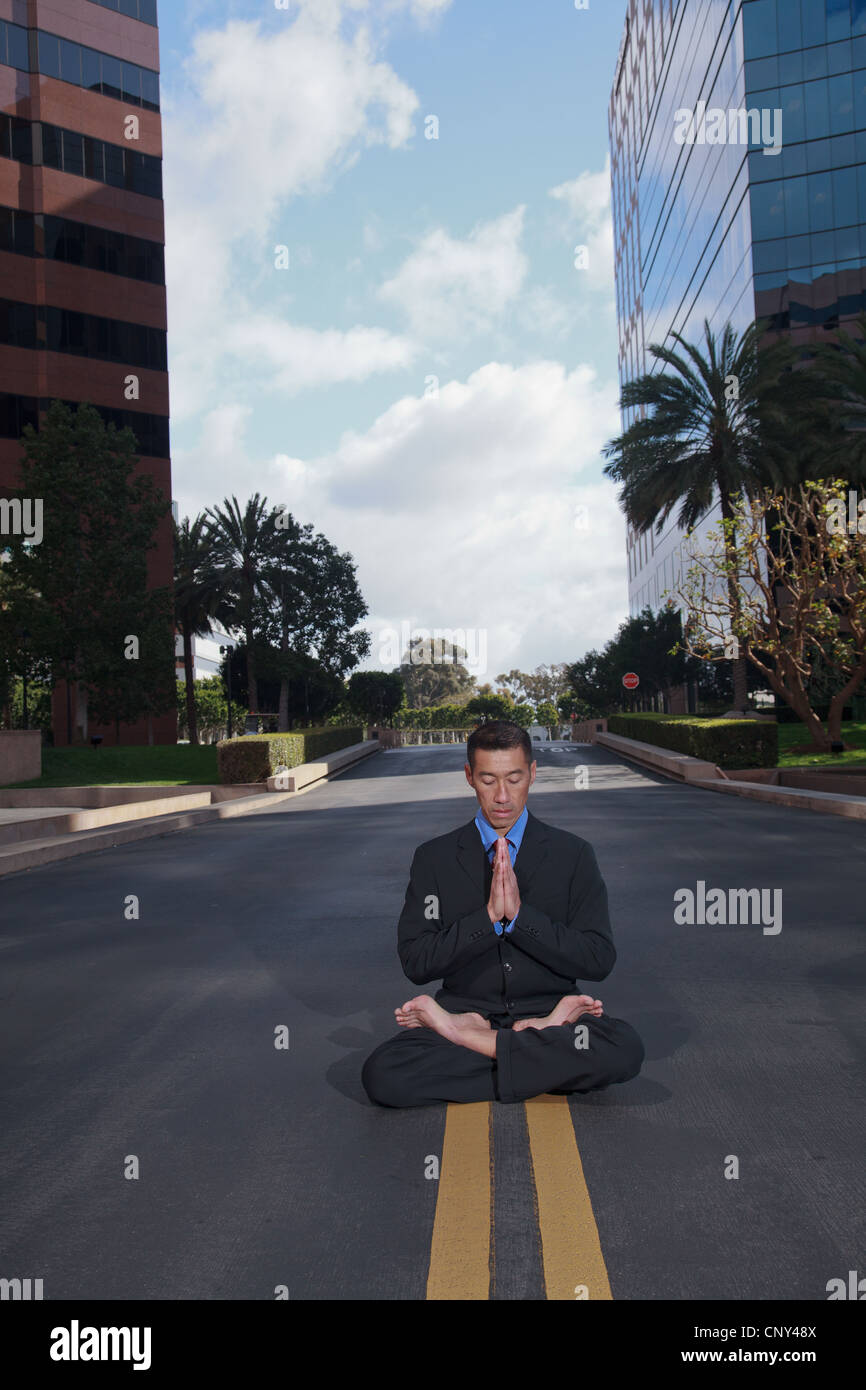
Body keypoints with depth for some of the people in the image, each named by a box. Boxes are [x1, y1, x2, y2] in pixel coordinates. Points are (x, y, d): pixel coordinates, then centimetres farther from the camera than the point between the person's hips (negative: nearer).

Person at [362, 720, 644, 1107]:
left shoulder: (573, 854, 4)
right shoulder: (433, 858, 4)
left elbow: (599, 960, -4)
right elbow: (415, 963, -3)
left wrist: (519, 914, -16)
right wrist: (489, 917, -16)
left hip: (546, 1011, 0)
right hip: (465, 1010, 0)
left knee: (625, 1049, -31)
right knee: (381, 1074, -28)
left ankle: (470, 1037, -15)